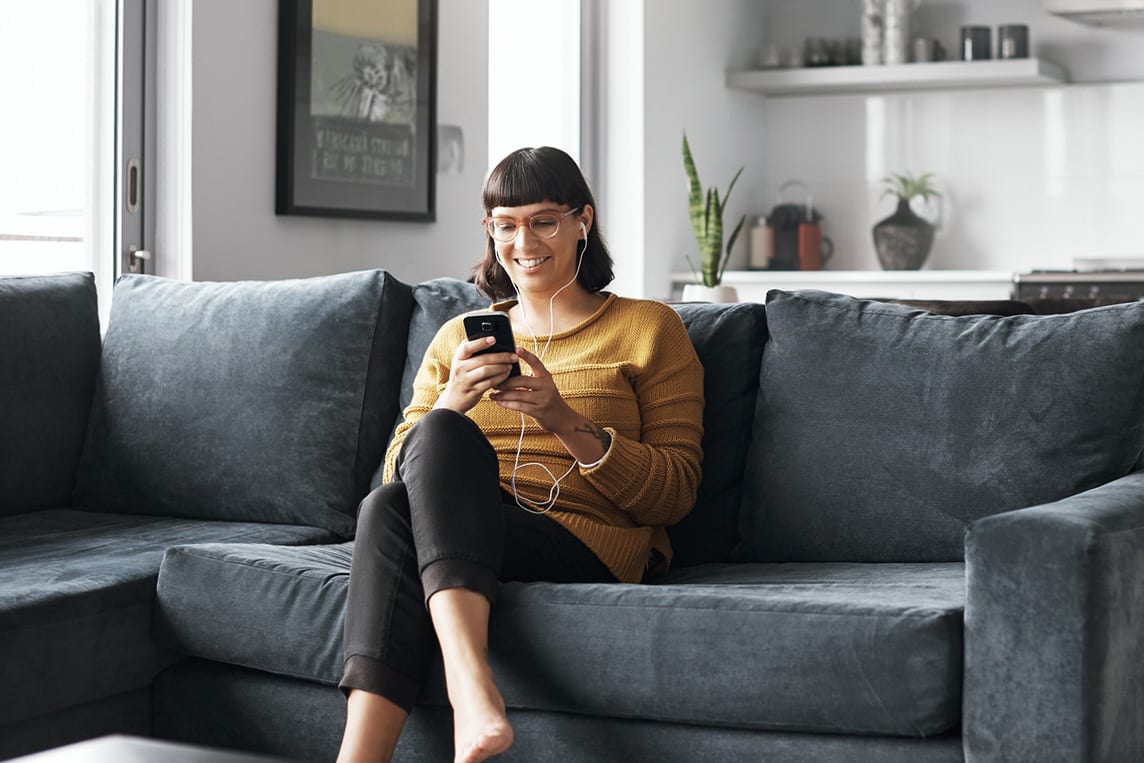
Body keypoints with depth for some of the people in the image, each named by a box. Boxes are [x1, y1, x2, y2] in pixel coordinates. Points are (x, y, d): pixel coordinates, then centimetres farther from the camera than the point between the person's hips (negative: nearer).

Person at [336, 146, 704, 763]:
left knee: (392, 511, -29)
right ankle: (471, 685, -46)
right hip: (463, 534, 3)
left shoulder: (649, 329, 12)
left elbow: (675, 494, 3)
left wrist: (564, 421, -11)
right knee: (438, 431, -30)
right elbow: (399, 470, 12)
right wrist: (451, 400, -9)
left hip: (587, 546, -3)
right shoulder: (458, 337, 23)